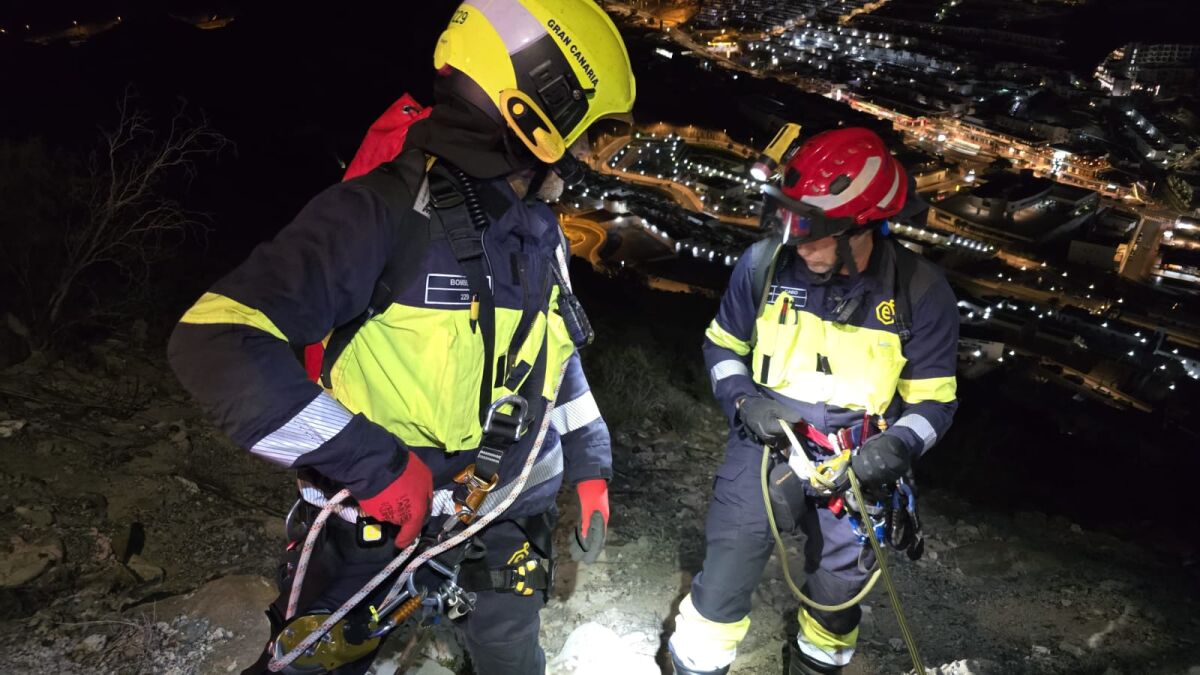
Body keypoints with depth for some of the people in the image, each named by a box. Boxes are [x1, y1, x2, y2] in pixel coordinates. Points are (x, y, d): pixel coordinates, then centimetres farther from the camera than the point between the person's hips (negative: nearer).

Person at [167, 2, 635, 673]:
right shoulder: (386, 212, -23)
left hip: (506, 510, 6)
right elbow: (215, 340, -31)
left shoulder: (540, 232, 3)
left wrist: (590, 464, 13)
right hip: (378, 515, -5)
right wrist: (372, 465, -30)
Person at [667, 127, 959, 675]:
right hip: (764, 444, 0)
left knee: (836, 597, 21)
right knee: (723, 584, 2)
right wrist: (743, 400, -17)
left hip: (852, 466, 1)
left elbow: (933, 400, -6)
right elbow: (722, 345, 2)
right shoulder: (765, 263, -15)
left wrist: (896, 446, -26)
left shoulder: (920, 295, -16)